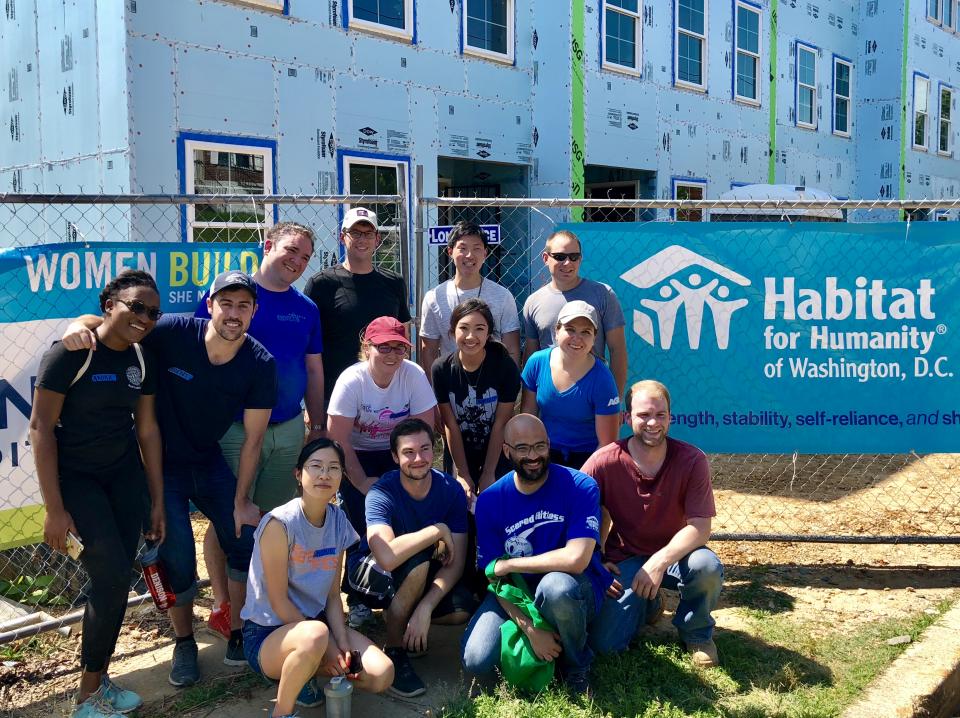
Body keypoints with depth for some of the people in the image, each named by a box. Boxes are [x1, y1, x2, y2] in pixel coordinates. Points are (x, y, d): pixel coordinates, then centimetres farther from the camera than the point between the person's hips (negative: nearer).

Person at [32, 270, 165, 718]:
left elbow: (147, 429, 8)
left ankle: (98, 678, 23)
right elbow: (41, 426, -15)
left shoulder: (142, 359, 1)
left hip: (125, 471, 5)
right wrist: (54, 509, -17)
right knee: (112, 576, -10)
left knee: (118, 580, 4)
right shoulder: (71, 352, -16)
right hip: (74, 474, -5)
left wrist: (157, 500, 9)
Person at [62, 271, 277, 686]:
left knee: (246, 540, -1)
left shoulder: (260, 364, -17)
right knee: (177, 558, -5)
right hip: (162, 465, -2)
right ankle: (184, 643, 20)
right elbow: (107, 322, -14)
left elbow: (253, 438, -10)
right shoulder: (174, 333, -23)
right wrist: (81, 324, -40)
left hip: (210, 463, 3)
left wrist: (240, 501, -7)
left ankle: (238, 634, 20)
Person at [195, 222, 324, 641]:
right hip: (234, 429, -4)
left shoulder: (306, 309, 10)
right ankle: (222, 606, 16)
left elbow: (314, 370, 15)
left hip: (289, 430, 4)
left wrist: (318, 426, 12)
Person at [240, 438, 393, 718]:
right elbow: (279, 602, -18)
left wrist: (342, 642, -13)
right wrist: (327, 646, -16)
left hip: (315, 620, 6)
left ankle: (301, 673, 8)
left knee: (382, 675, -14)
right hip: (268, 634, -6)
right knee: (315, 635, -40)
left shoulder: (338, 521, -2)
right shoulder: (280, 522, -21)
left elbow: (333, 594, 2)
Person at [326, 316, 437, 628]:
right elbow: (338, 439, -19)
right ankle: (357, 599, 2)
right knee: (362, 526, -16)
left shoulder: (414, 375, -16)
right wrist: (362, 482, -19)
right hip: (357, 456, -1)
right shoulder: (351, 380, -20)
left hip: (397, 455, 2)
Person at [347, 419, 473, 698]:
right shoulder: (382, 494, -26)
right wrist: (438, 530, -34)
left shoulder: (451, 490, -14)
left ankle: (396, 615, 7)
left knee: (463, 609, -23)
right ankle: (394, 651, -15)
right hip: (371, 575, -4)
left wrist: (425, 607, -31)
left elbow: (456, 562, -17)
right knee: (418, 562, -36)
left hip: (421, 576, 4)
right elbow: (388, 557, -44)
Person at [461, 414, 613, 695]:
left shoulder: (581, 487, -15)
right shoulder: (490, 500, -6)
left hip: (575, 591, -2)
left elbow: (576, 559, -27)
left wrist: (510, 564, -17)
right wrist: (530, 628, -21)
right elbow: (495, 576, -7)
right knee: (476, 661, -20)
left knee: (555, 585, -38)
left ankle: (577, 663, -6)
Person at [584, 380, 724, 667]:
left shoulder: (692, 460, -16)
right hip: (624, 560, 0)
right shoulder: (604, 462, -18)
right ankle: (646, 603, 21)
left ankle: (696, 632, 1)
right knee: (606, 643, -15)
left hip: (674, 556, 0)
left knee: (707, 566, -34)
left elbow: (700, 527, -20)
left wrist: (659, 561, -33)